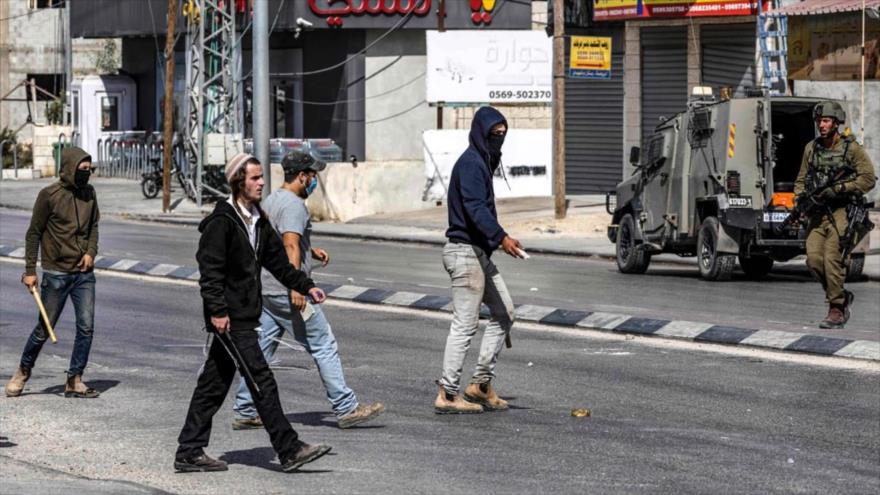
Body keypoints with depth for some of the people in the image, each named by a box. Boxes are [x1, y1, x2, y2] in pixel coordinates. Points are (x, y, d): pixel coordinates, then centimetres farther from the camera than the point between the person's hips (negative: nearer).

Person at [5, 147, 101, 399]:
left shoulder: (89, 193, 5)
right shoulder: (49, 195, -10)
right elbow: (34, 233, -5)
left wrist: (91, 251, -2)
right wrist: (30, 270, -7)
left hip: (84, 273, 4)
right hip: (56, 273, -4)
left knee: (86, 326, -4)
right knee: (44, 329, 3)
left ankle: (74, 380, 5)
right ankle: (23, 371, 24)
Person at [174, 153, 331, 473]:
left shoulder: (257, 219, 15)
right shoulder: (221, 221, -13)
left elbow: (277, 260, 22)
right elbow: (209, 270, -17)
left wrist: (305, 286, 15)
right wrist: (218, 311, -21)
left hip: (245, 315, 9)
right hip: (229, 318, -9)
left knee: (215, 383, 11)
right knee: (262, 381, -9)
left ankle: (189, 453, 15)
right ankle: (289, 450, -7)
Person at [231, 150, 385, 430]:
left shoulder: (270, 201, 17)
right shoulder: (294, 205, -13)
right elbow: (291, 246, -25)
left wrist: (311, 252, 26)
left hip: (265, 289, 9)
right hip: (285, 290, -9)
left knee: (261, 350, 11)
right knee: (324, 346, -3)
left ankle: (245, 412, 11)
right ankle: (346, 409, -1)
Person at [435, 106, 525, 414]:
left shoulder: (482, 162, 17)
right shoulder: (470, 163, -15)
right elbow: (475, 208, -27)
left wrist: (495, 239, 20)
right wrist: (500, 237, -39)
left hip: (479, 253, 11)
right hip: (466, 252, -11)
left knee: (504, 313, 12)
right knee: (465, 325, -7)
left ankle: (481, 383, 15)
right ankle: (448, 395, -3)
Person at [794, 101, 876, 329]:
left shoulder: (851, 148, -4)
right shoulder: (811, 148, 12)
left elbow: (868, 179, -8)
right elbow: (801, 180, 19)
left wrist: (838, 189, -15)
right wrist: (800, 200, 1)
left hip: (841, 212, -5)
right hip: (817, 213, 5)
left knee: (832, 260, -14)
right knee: (813, 259, -5)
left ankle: (836, 310, -5)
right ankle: (842, 296, 16)